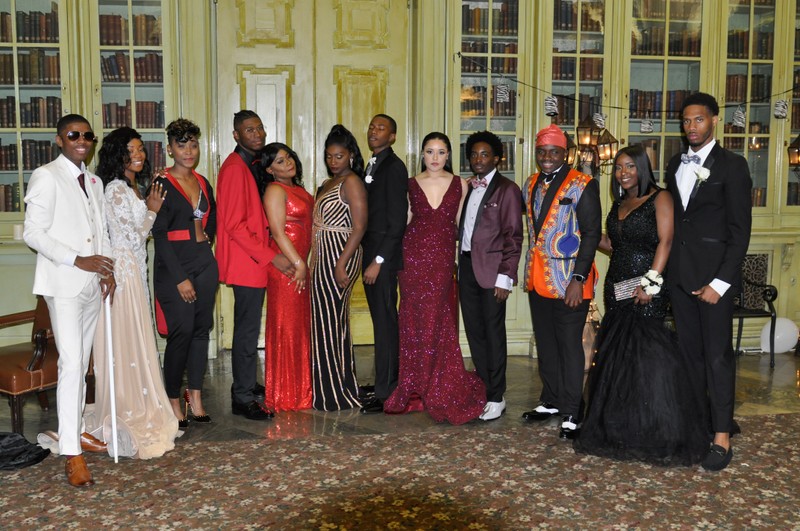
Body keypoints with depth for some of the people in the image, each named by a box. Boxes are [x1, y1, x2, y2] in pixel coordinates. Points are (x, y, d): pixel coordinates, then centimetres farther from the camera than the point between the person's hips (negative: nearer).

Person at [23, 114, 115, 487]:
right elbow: (33, 233, -11)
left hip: (92, 283, 7)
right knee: (71, 364, -11)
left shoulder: (94, 182, 16)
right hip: (63, 284, -7)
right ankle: (71, 453, -7)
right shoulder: (46, 177, -6)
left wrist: (107, 269, 6)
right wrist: (78, 260, -19)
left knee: (82, 363, 13)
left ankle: (76, 431, 25)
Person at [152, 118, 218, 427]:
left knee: (201, 330, 7)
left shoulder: (203, 183, 11)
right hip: (174, 267, -6)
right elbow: (159, 234, -13)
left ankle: (195, 398, 17)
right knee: (181, 332, -7)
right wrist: (180, 278, -17)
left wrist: (207, 237, 11)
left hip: (204, 263, 6)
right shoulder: (162, 184, -7)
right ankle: (174, 401, 7)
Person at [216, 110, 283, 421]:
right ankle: (243, 399, 6)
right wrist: (271, 256, -20)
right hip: (246, 263, -9)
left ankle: (248, 384, 31)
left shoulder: (254, 165, 13)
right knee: (248, 329, -3)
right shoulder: (235, 168, -16)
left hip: (257, 260, 10)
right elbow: (235, 225, -21)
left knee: (249, 327, 18)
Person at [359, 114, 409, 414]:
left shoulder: (393, 167, -11)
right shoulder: (373, 165, 17)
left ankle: (385, 394, 5)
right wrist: (368, 257, 11)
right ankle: (386, 382, 24)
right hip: (371, 254, 8)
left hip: (384, 257, -8)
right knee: (382, 322, 14)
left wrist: (378, 261, -18)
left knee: (385, 323, -3)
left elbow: (397, 221, -16)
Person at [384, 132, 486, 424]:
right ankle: (416, 389, 16)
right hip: (414, 255, 1)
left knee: (439, 321, 2)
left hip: (443, 257, 0)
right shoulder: (411, 185, 6)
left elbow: (459, 223, 9)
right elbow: (404, 221, 8)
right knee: (415, 319, 4)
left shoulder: (460, 184, 5)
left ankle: (441, 391, 15)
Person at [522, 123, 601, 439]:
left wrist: (578, 279, -18)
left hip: (568, 281, -6)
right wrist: (530, 271, 12)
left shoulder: (582, 186, -9)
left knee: (569, 347, 1)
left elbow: (592, 233, -12)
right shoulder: (532, 184, 11)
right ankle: (551, 401, 30)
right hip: (538, 279, 7)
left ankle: (571, 413, 11)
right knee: (545, 344, 15)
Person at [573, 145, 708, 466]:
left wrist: (651, 282, -23)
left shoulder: (659, 198, -4)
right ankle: (621, 428, 22)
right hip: (617, 287, 7)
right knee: (617, 355, 10)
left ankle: (656, 431, 3)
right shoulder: (618, 205, 18)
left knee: (646, 354, -8)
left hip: (646, 288, -7)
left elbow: (665, 241, -14)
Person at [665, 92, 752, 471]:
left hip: (714, 275, -6)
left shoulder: (731, 165, -5)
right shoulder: (675, 165, 13)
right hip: (680, 275, 6)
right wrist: (666, 270, 6)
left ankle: (722, 437, 4)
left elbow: (740, 230, -9)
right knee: (689, 351, 11)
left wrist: (720, 282, -15)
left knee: (717, 355, -3)